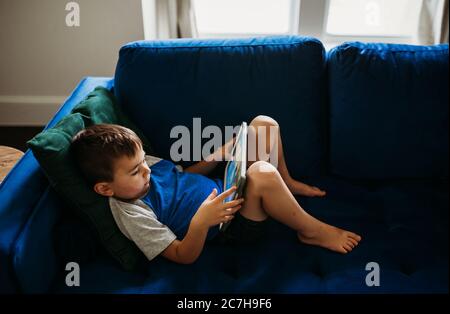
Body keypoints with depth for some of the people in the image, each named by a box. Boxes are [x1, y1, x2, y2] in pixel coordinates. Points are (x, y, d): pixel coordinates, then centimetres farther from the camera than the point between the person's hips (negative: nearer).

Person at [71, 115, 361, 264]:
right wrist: (200, 221, -41)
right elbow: (183, 256, -20)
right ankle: (312, 231, -14)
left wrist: (222, 153, 2)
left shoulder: (147, 164, 1)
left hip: (225, 188, 9)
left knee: (263, 123, 4)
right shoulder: (132, 214, -22)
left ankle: (286, 183, 25)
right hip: (232, 224, -9)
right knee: (263, 173, -41)